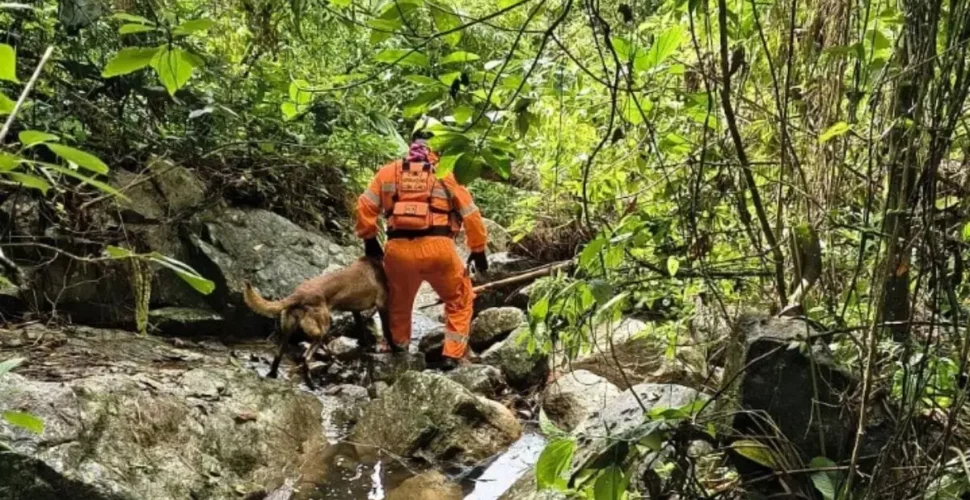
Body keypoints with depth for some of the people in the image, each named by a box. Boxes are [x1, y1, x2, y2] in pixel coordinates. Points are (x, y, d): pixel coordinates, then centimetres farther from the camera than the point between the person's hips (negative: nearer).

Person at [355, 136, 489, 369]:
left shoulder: (389, 172, 17)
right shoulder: (447, 175, 15)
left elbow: (365, 206, 13)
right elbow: (471, 215, 12)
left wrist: (369, 240, 24)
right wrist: (478, 251, 20)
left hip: (398, 250, 2)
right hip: (438, 248, -1)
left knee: (399, 302, 28)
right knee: (459, 301, 19)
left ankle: (398, 350, 38)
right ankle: (453, 355, 13)